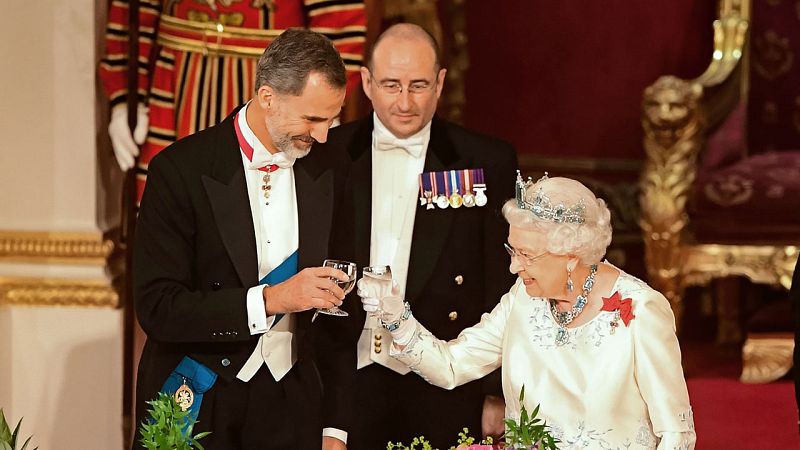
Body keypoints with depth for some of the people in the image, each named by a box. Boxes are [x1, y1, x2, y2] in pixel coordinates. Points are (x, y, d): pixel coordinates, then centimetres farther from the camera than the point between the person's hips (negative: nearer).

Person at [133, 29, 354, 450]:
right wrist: (269, 300, -26)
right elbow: (156, 307, -18)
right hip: (199, 405, -4)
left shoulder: (330, 173, 1)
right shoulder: (180, 170, -12)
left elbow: (337, 312, 5)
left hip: (292, 404, 4)